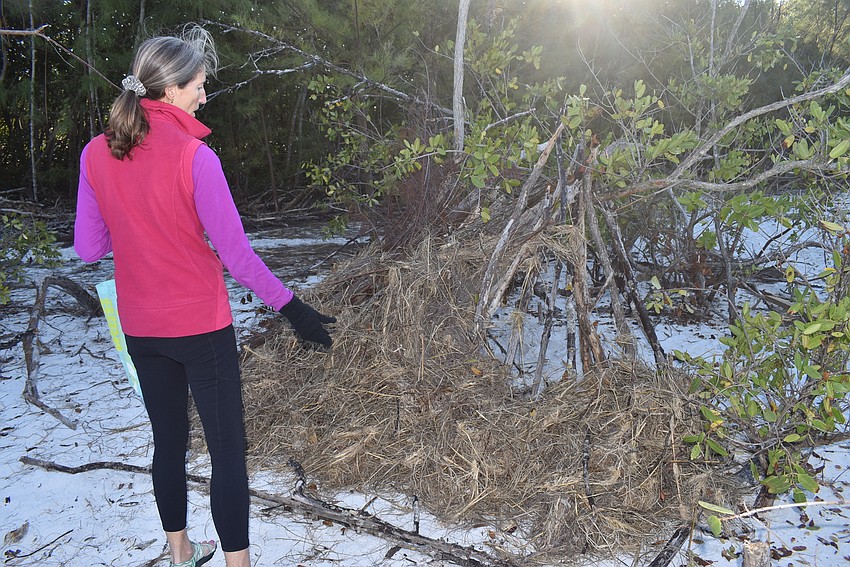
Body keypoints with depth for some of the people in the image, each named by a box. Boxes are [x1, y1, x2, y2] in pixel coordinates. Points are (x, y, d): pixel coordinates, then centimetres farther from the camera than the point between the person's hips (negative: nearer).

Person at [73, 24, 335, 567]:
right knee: (228, 448, 6)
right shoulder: (193, 156, -18)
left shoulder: (96, 155, -2)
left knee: (168, 439, 20)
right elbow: (235, 252, -17)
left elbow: (89, 248, 3)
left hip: (140, 329, 6)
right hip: (201, 327, -6)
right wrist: (291, 307, -9)